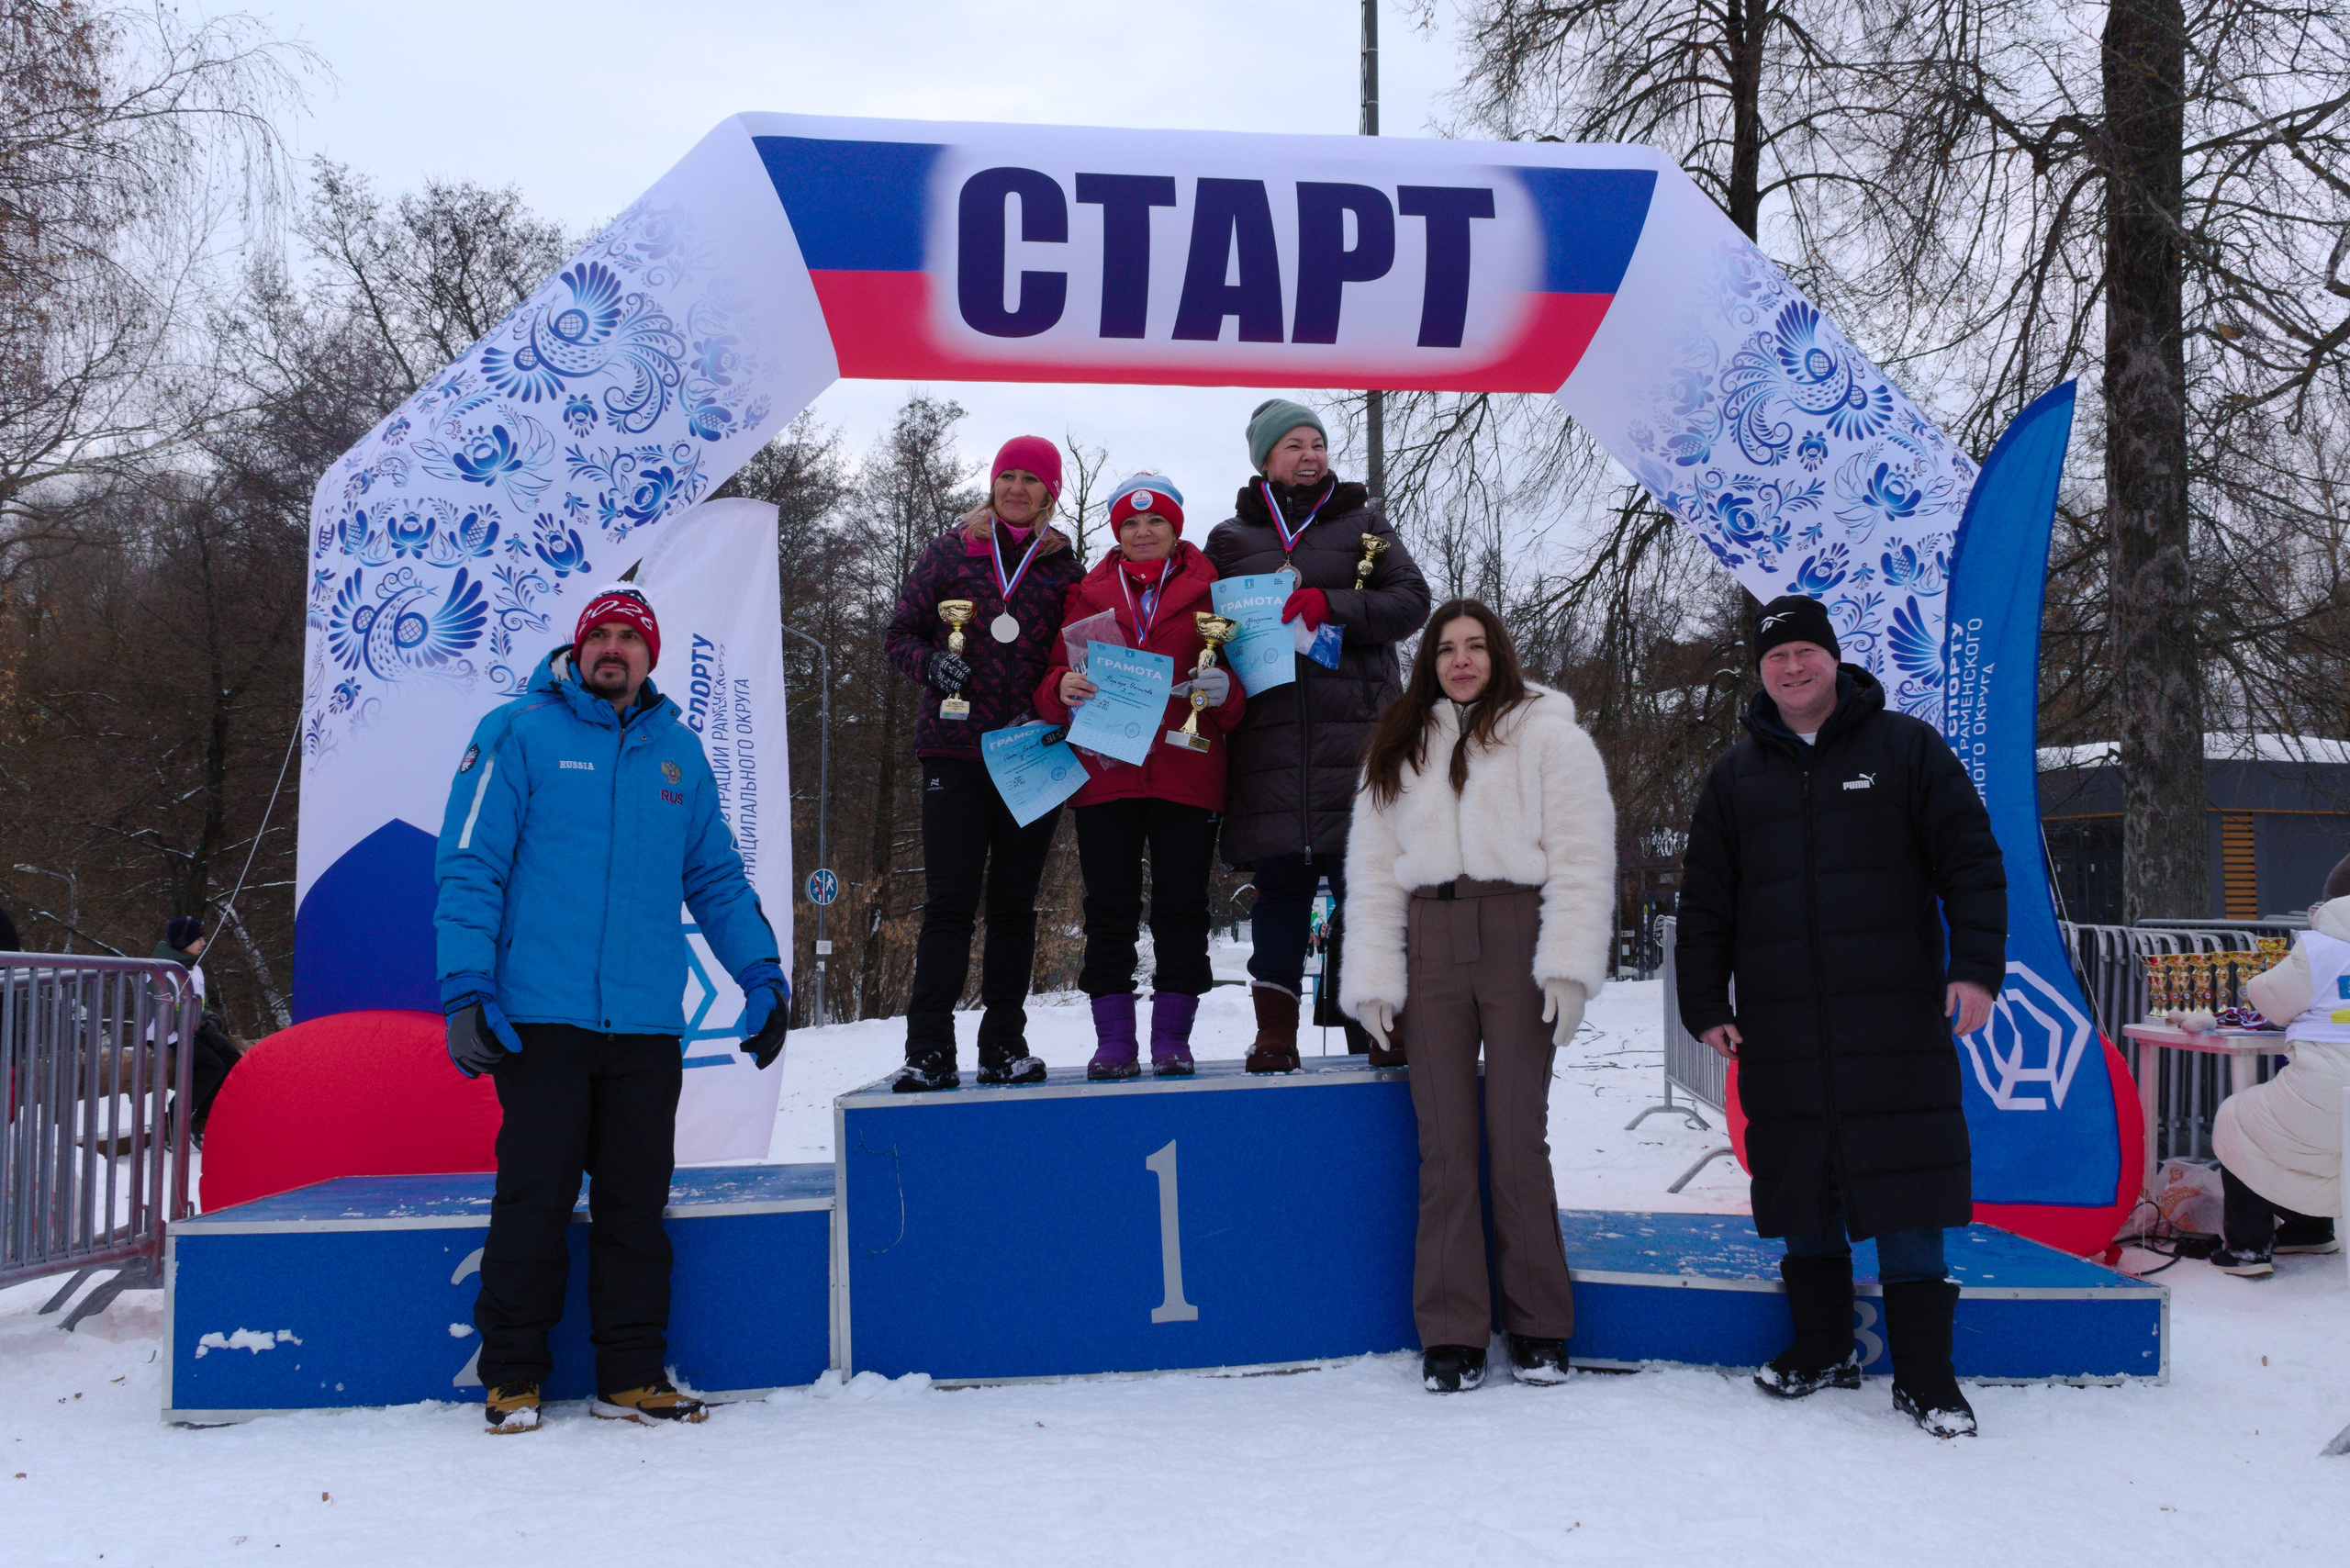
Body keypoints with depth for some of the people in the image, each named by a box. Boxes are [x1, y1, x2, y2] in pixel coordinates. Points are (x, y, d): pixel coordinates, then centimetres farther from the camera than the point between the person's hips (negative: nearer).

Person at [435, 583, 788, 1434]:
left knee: (637, 1205, 7)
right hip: (541, 1019, -4)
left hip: (648, 1026, 4)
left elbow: (716, 877, 19)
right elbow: (469, 867, -3)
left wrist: (760, 971, 9)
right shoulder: (518, 733, 1)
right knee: (533, 1201, 1)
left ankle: (632, 1375, 17)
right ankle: (512, 1377, 15)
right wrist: (466, 987, -11)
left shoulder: (678, 751, 15)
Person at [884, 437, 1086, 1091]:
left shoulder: (1064, 566, 10)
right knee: (949, 900, -5)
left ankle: (1005, 1043, 13)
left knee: (1014, 903, 6)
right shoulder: (950, 553, 7)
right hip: (956, 747, -1)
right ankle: (929, 1049, -1)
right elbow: (899, 633, 9)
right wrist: (932, 664, -11)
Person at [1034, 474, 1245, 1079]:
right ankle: (1114, 1040, 7)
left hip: (1186, 773, -1)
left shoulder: (1208, 591, 10)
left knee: (1181, 905, 0)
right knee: (1109, 907, 0)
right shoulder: (1090, 594, 15)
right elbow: (1054, 678, 11)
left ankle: (1172, 1036, 8)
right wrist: (1064, 689, -12)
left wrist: (1223, 690, -16)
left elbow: (1243, 679, 7)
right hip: (1105, 772, 1)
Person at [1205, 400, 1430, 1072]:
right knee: (1280, 884, -1)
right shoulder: (1231, 538, 17)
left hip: (1355, 728, 0)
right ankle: (1275, 1035, 4)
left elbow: (1410, 600, 4)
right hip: (1269, 732, 1)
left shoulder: (1363, 523, 15)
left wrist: (1331, 606, -10)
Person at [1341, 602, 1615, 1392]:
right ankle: (1450, 1334, 7)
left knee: (1517, 1133, -3)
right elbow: (1373, 870, 13)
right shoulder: (1399, 750, 18)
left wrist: (1569, 966, -11)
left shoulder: (1550, 737, 7)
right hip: (1431, 939, 3)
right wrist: (1373, 978, 3)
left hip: (1517, 937, -3)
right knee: (1445, 1138, 2)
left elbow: (1581, 859, -1)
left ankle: (1539, 1327, 10)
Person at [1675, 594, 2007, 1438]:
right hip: (1781, 1028, 3)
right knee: (1800, 1184, 8)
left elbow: (1972, 862, 2)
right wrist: (1706, 1005, 8)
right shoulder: (1735, 776, 14)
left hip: (1896, 1020, -3)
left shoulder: (1906, 748, 6)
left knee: (1903, 1185, -4)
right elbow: (1704, 901, 15)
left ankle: (1922, 1372, 5)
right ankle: (1822, 1347, 23)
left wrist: (1976, 965, -9)